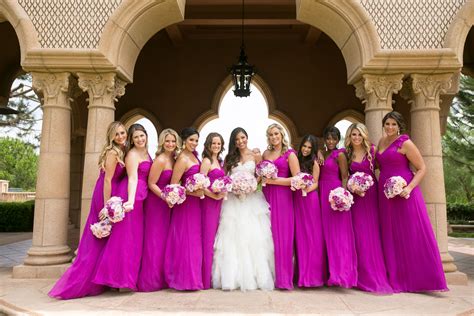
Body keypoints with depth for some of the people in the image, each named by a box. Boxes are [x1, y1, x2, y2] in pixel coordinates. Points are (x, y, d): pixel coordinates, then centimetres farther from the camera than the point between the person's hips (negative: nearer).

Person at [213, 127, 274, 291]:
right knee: (233, 237, -1)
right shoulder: (229, 158, 11)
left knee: (254, 236, -3)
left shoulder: (256, 156, 7)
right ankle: (234, 276, 7)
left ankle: (256, 276, 7)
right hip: (233, 199, 1)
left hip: (252, 199, -1)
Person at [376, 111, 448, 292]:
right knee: (391, 236, 9)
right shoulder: (382, 141, 12)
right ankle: (397, 278, 18)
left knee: (412, 235, -2)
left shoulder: (405, 143, -7)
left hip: (403, 193, -7)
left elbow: (422, 168, -10)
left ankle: (421, 279, 9)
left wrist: (409, 188, -21)